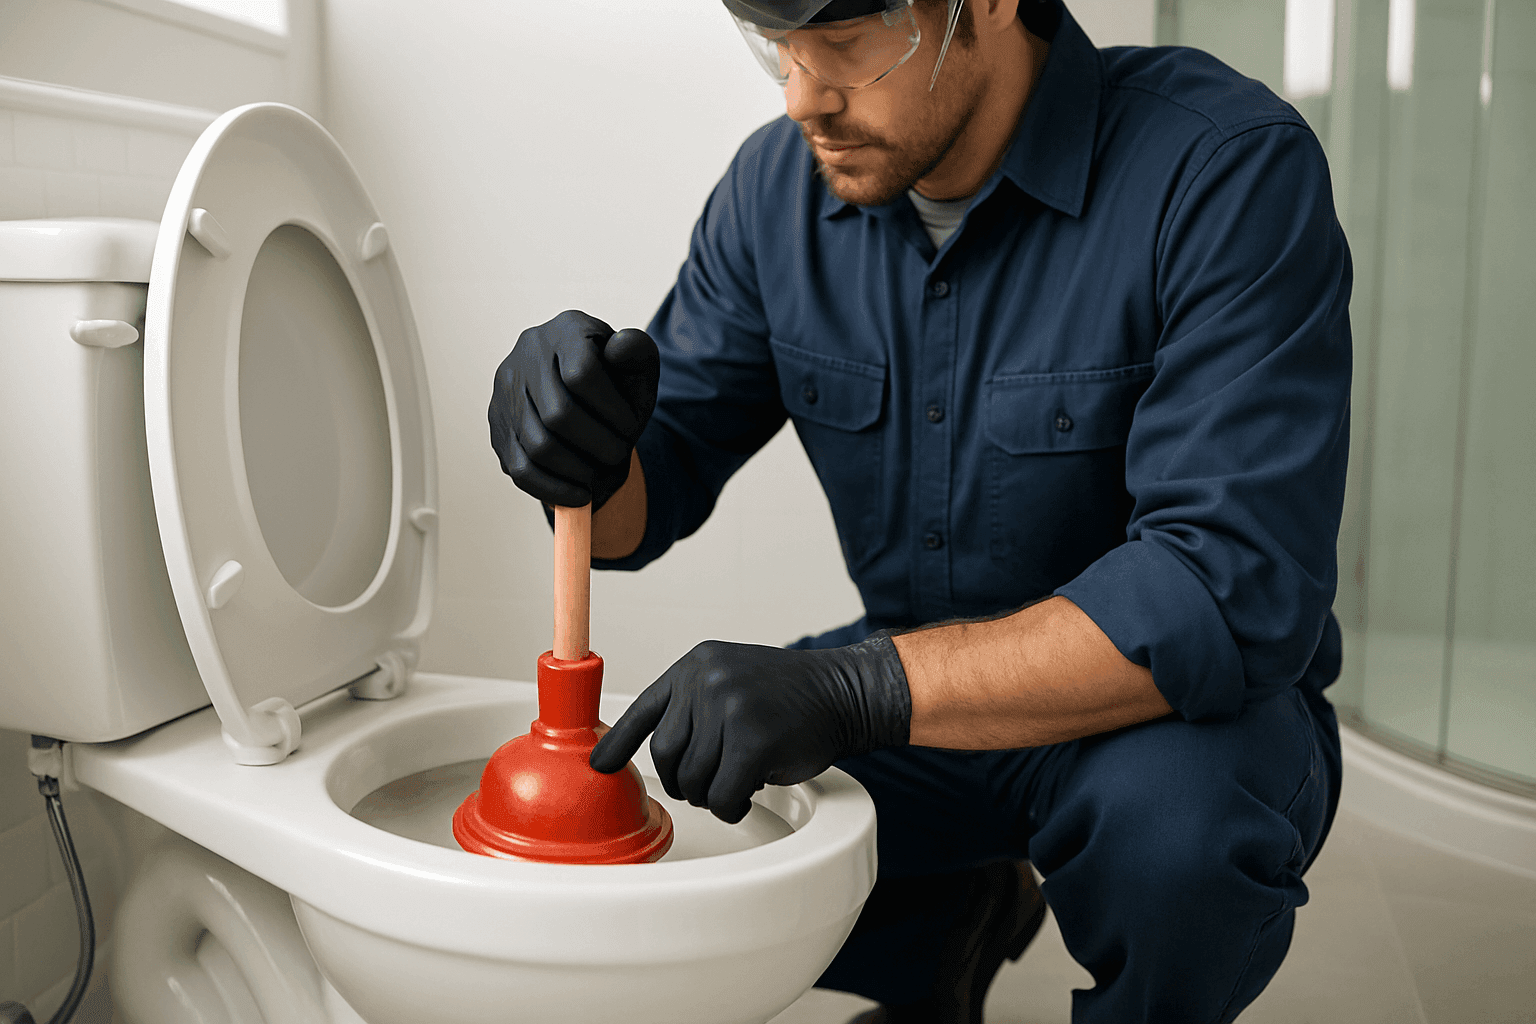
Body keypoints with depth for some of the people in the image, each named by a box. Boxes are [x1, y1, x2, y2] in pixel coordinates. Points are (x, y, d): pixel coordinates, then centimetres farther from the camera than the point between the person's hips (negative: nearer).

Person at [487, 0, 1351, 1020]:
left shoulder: (1229, 168, -23)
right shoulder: (779, 183, -6)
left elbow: (1233, 588, -31)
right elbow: (655, 487, -1)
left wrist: (858, 688, -40)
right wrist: (580, 448, -26)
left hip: (1190, 700, -4)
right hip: (929, 702, 5)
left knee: (1172, 807, -36)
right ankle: (948, 924, 21)